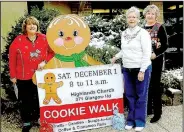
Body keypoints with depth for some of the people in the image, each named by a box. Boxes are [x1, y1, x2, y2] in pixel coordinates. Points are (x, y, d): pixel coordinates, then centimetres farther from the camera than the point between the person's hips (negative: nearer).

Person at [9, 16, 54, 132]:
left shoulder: (44, 38, -4)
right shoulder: (18, 40, -9)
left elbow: (52, 52, 5)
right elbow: (12, 59, -4)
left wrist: (45, 62, -12)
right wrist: (13, 75, -3)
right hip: (24, 77, -1)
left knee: (40, 99, 15)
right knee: (25, 100, 10)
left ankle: (40, 118, 35)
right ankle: (27, 122, 27)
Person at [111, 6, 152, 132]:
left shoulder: (143, 33, -11)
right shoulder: (124, 33, 8)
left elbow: (147, 53, -15)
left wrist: (142, 71, -17)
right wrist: (116, 56, 8)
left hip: (141, 69, -6)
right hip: (127, 69, 6)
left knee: (141, 96, 5)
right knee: (130, 95, 12)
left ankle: (140, 121, 17)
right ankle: (131, 120, 24)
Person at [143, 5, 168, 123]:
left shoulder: (160, 28, -6)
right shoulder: (142, 28, 8)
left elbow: (165, 45, -9)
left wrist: (155, 54, -21)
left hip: (156, 60, -5)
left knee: (155, 85, 0)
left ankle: (157, 112, 10)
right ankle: (148, 109, 26)